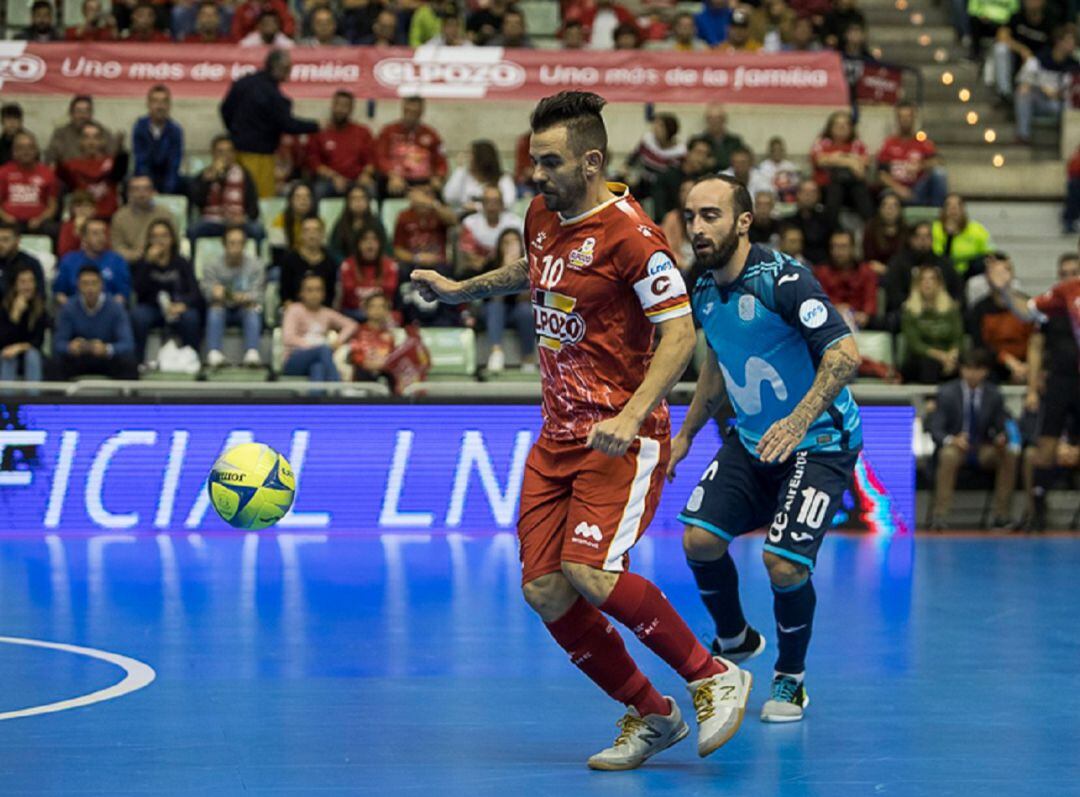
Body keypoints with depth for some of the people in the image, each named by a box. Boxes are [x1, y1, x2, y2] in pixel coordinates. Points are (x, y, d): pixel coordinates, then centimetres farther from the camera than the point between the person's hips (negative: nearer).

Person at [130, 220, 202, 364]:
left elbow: (195, 293, -4)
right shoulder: (142, 264, 8)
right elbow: (139, 290, -11)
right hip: (150, 308, 0)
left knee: (190, 317, -32)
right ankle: (137, 361, -28)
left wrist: (182, 305, -26)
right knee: (138, 316, -33)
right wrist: (149, 262, -17)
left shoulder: (182, 264, 8)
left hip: (176, 309, 0)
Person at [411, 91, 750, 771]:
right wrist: (458, 290, 30)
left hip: (620, 438, -8)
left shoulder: (629, 235, -16)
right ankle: (652, 716, 14)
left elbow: (680, 333, -18)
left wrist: (631, 416, -28)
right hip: (559, 435, 8)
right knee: (544, 590, -1)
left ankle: (715, 678, -6)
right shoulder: (543, 218, 9)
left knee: (588, 571, -24)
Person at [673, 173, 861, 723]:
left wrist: (798, 422, -39)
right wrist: (686, 433, 24)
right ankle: (734, 640, 22)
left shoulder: (781, 279, -22)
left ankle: (790, 678, 9)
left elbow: (845, 355, -30)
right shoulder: (704, 289, 2)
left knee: (784, 564, -18)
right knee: (699, 538, -8)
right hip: (751, 440, 7)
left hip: (819, 443, -7)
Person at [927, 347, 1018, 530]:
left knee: (1009, 455, -26)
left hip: (983, 451, 3)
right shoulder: (947, 393, -5)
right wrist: (951, 440, -30)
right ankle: (940, 516, -37)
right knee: (949, 454, -37)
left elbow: (1002, 427, 6)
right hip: (954, 446, -3)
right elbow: (935, 429, -8)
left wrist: (1001, 438, -20)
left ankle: (1002, 515, -20)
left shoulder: (993, 395, 2)